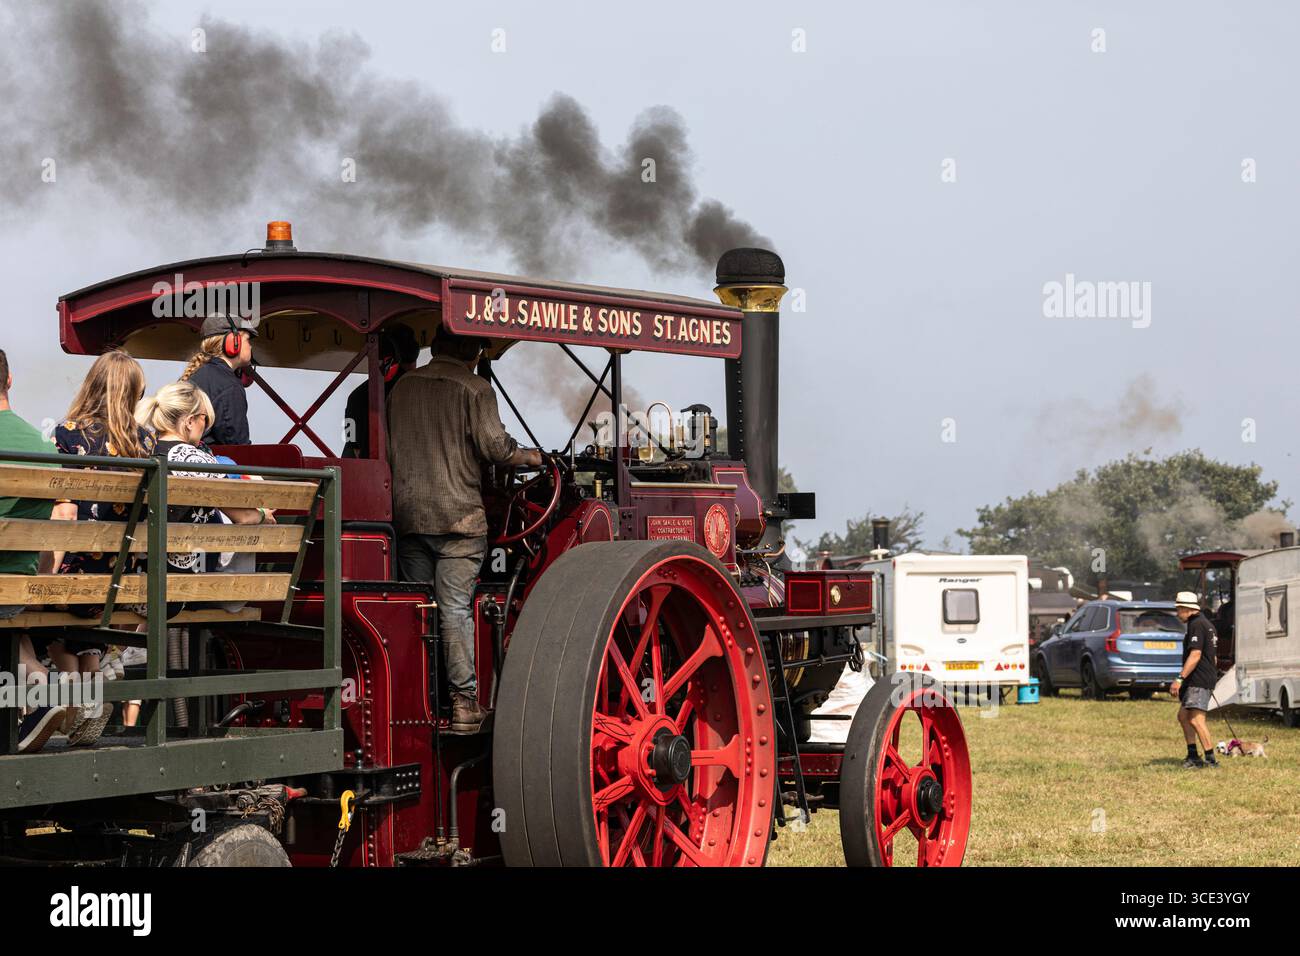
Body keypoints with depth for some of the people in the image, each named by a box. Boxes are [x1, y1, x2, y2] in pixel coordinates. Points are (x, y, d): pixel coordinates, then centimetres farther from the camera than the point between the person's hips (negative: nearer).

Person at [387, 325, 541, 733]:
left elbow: (389, 449, 17)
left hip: (408, 513, 5)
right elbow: (494, 445, -12)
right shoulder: (474, 388, -5)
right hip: (459, 516, -5)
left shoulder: (402, 387, 12)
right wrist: (531, 456, 5)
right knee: (455, 609, -5)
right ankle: (465, 700, -6)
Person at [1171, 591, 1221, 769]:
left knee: (1196, 719, -16)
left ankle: (1210, 759, -18)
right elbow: (1213, 656, 28)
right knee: (1183, 716, 15)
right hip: (1196, 681, 11)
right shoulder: (1206, 624, 21)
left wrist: (1180, 678, -25)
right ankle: (1192, 756, 17)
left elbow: (1195, 655, -22)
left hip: (1199, 681, -11)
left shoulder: (1197, 625, -13)